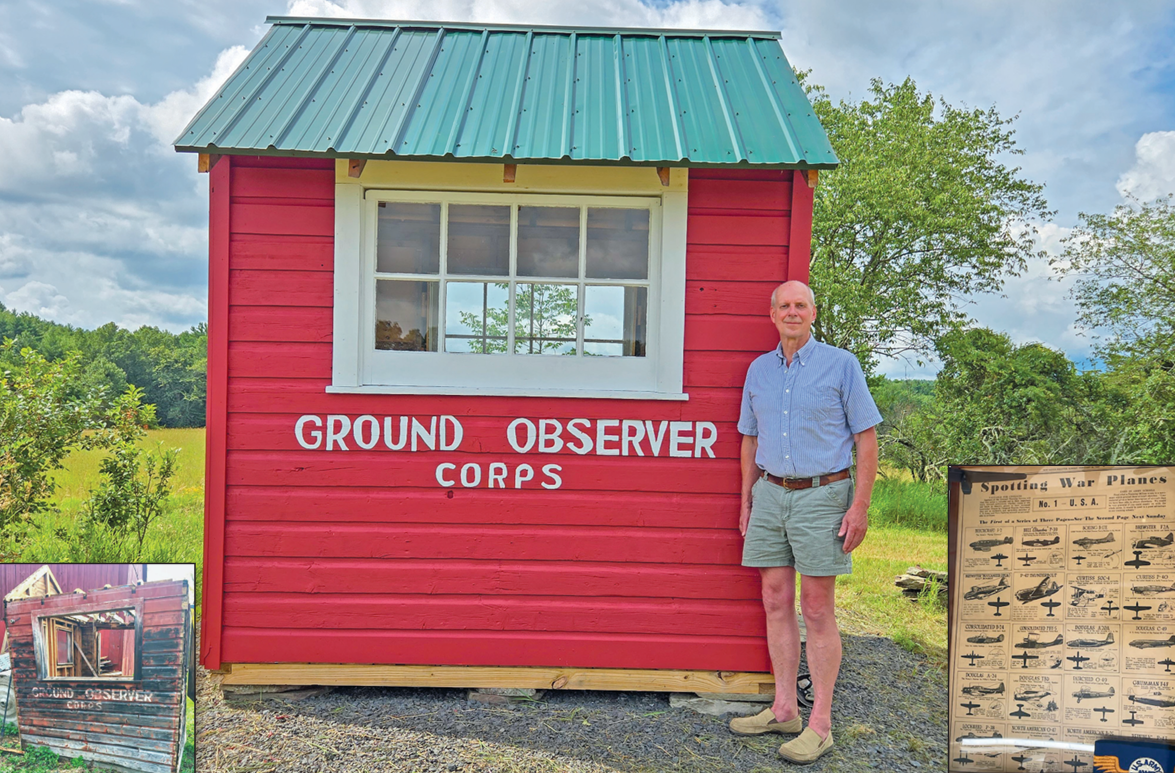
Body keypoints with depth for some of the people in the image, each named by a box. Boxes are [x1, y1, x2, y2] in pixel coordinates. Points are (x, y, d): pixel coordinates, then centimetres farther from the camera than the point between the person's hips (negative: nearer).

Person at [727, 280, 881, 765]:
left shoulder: (840, 365, -2)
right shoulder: (759, 370, 12)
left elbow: (866, 438, -4)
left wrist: (860, 507, -11)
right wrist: (747, 501, 15)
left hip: (821, 494, -5)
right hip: (770, 493, 5)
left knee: (817, 611, -2)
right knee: (776, 603, 8)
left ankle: (820, 725, 7)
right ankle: (783, 710, 19)